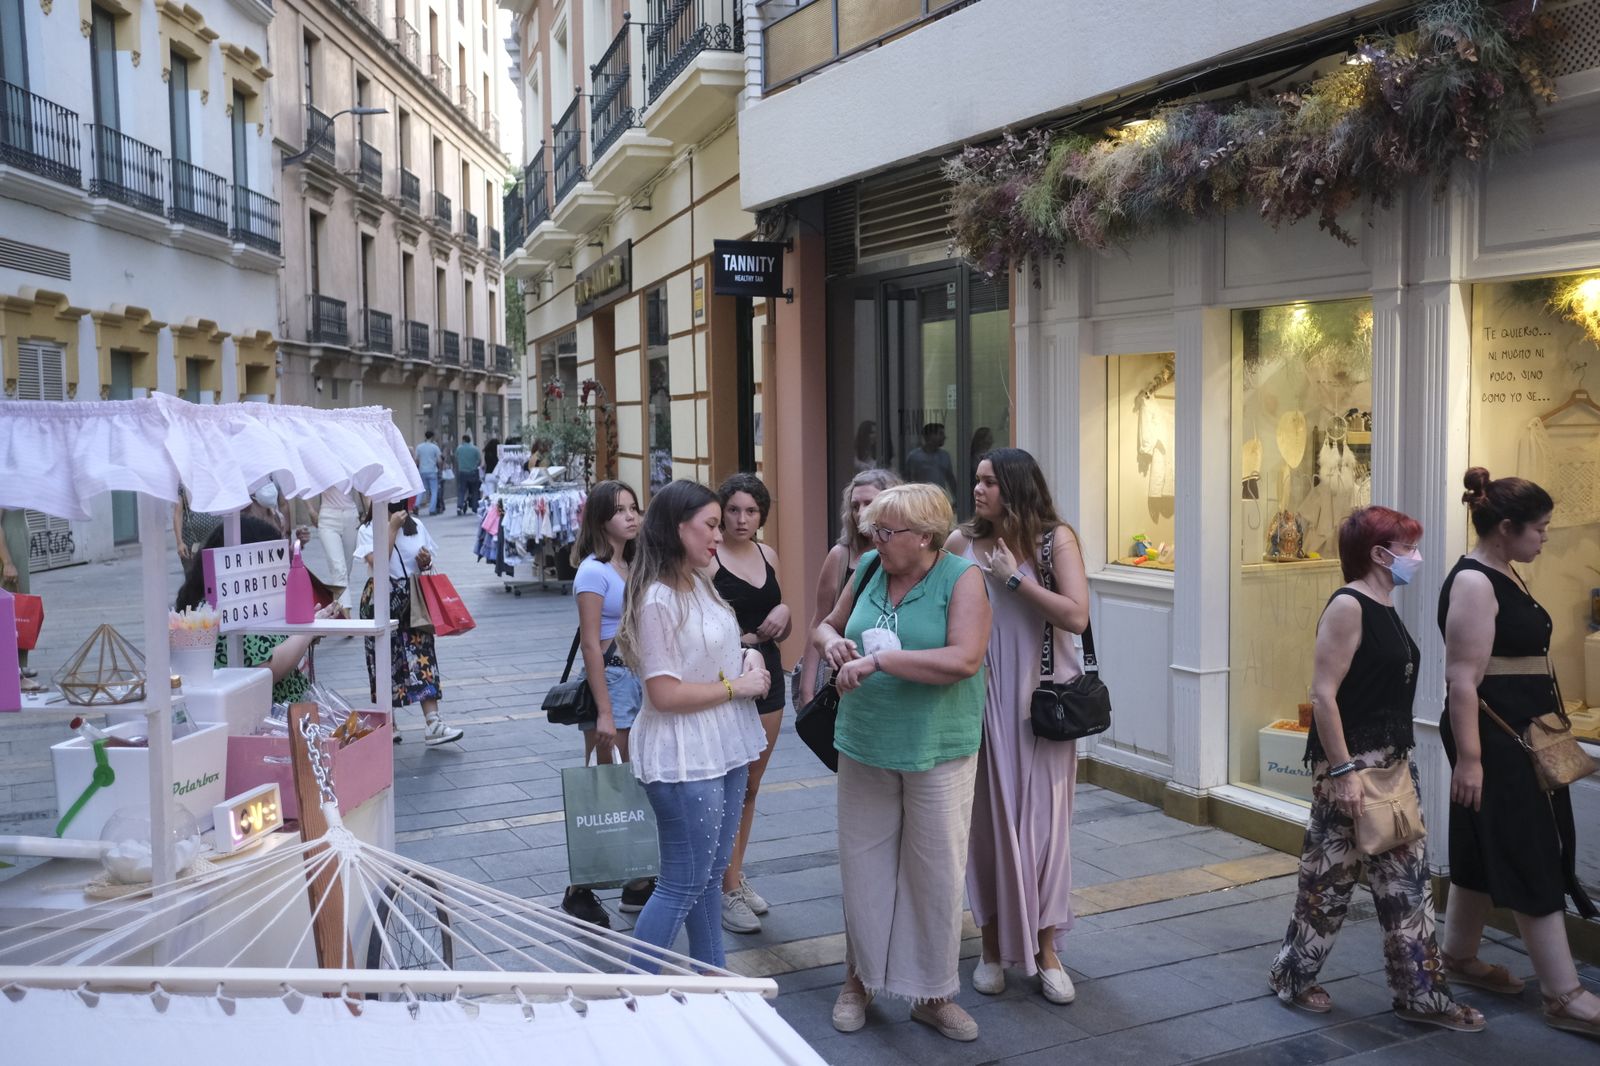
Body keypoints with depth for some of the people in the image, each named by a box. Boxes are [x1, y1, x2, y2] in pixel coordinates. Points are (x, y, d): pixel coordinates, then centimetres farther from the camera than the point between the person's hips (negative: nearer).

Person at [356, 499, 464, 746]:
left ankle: (432, 722, -12)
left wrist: (426, 562, -6)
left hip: (413, 599, 3)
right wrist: (393, 527, -16)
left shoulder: (417, 526, 9)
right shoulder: (367, 530, -2)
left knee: (422, 655, -7)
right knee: (384, 660, 3)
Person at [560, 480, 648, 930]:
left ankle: (637, 884, 21)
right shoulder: (594, 571, -12)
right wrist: (604, 711, -19)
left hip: (640, 679, 7)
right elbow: (591, 644, -16)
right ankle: (579, 890, 12)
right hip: (610, 680, -7)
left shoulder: (632, 567, 11)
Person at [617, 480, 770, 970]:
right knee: (682, 885, 0)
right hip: (683, 759, -9)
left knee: (711, 873, 20)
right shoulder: (656, 600, -20)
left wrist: (749, 655, 2)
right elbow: (665, 694, -23)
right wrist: (737, 686, -15)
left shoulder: (700, 582, 9)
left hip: (725, 748, 9)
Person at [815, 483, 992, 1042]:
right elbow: (828, 624, 18)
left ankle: (931, 994, 25)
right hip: (865, 745, 4)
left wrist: (877, 660, -24)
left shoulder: (962, 578, -11)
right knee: (863, 864, 13)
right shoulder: (870, 568, 4)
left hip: (937, 752, -4)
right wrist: (832, 643, -7)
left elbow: (964, 660, -24)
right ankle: (860, 978, 32)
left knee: (936, 872, 8)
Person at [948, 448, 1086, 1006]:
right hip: (983, 700, 1)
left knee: (1043, 818, 7)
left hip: (1041, 699, -1)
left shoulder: (1056, 539, -5)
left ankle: (1046, 950, 20)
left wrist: (1014, 578, -16)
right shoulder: (963, 542, -1)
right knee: (989, 818, 7)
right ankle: (993, 946, 23)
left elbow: (1076, 615, -16)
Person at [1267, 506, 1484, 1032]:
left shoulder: (1384, 607, 10)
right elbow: (1323, 695, -21)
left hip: (1393, 763, 9)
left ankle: (1419, 993, 22)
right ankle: (1292, 976, 22)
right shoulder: (1347, 606, -17)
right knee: (1330, 877, 4)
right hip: (1350, 766, -9)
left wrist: (1401, 760, 19)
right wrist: (1342, 771, -23)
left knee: (1406, 877, 12)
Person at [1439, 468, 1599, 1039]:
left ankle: (1459, 957, 28)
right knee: (1533, 859, -4)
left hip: (1522, 733, 10)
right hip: (1494, 736, -10)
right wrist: (1468, 757, -25)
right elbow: (1463, 679, -23)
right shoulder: (1473, 583, -18)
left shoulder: (1504, 575, 12)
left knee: (1487, 853, 16)